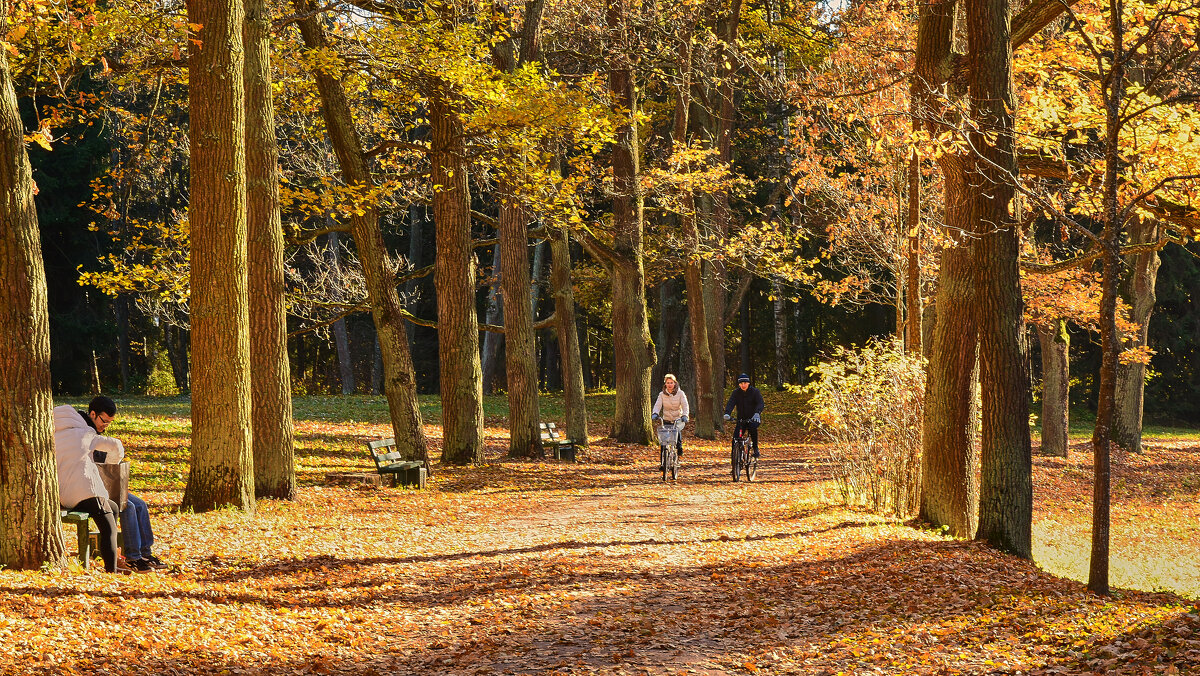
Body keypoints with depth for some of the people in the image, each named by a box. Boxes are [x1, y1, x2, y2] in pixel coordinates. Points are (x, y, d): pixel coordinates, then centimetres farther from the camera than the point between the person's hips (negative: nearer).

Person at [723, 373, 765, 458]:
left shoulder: (755, 391, -9)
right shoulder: (736, 393, -2)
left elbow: (760, 403, -23)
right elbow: (730, 403, -15)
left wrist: (757, 413, -44)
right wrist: (727, 413, -36)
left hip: (753, 418, -3)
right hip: (741, 419, 3)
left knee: (752, 428, -35)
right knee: (736, 437, -15)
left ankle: (755, 448, -16)